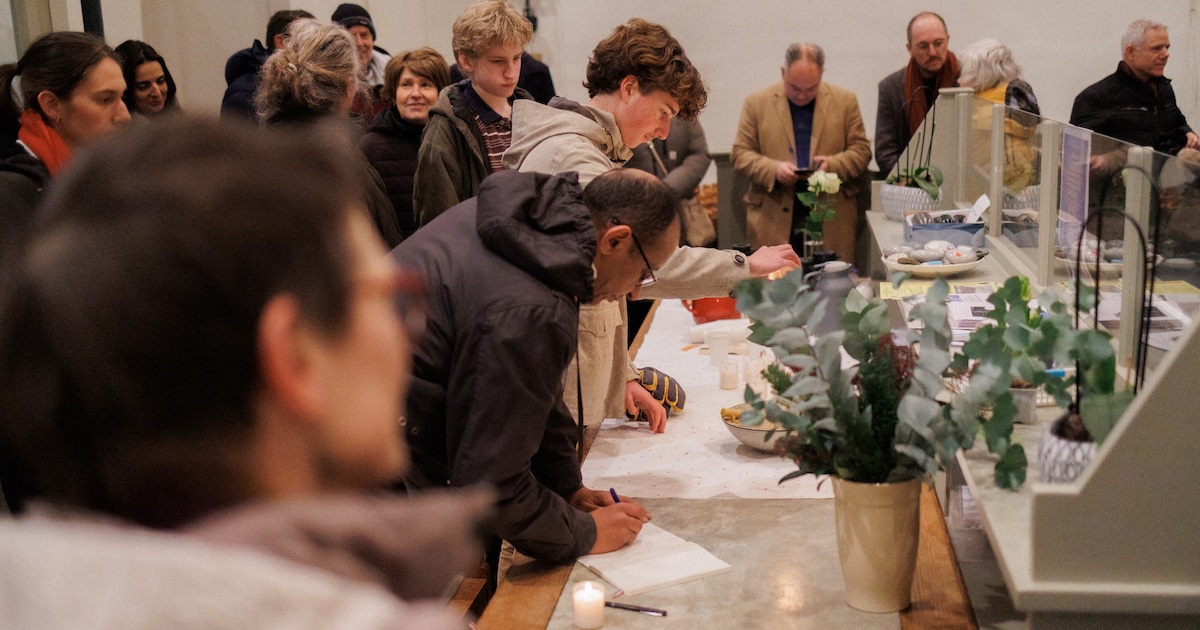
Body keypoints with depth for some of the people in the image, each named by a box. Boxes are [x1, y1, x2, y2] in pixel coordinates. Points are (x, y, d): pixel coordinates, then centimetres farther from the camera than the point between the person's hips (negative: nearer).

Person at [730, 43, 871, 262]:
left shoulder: (845, 101, 9)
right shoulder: (757, 102, 6)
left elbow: (861, 151, 9)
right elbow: (740, 153, 4)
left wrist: (832, 165, -11)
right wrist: (774, 169, -13)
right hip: (773, 219, -1)